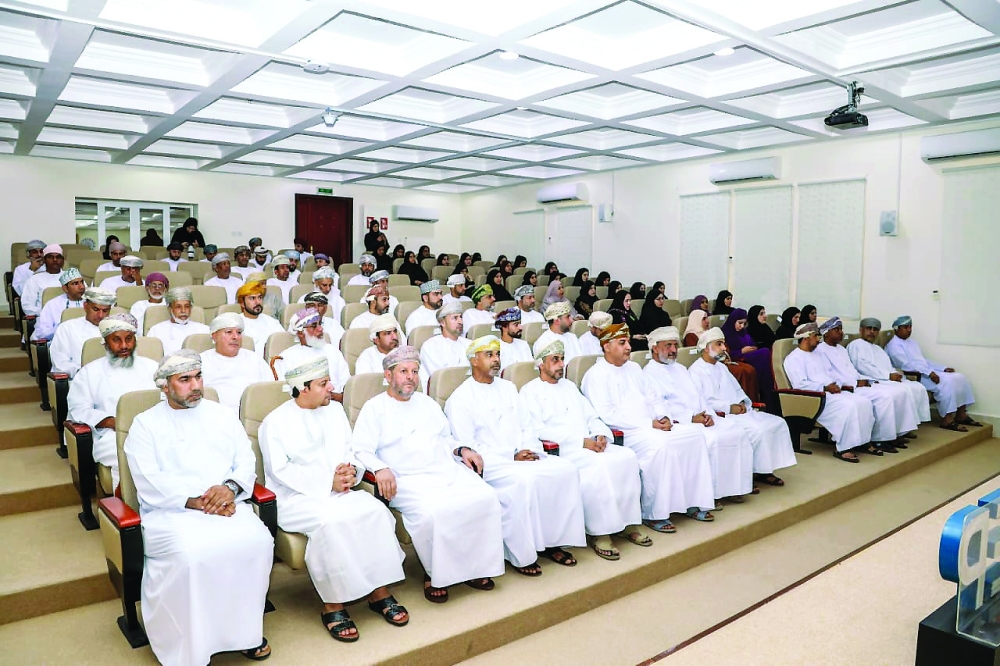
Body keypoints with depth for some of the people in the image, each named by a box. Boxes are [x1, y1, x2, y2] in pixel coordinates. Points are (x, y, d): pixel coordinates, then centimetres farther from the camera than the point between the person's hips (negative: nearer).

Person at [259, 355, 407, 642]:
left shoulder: (335, 410, 14)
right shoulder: (275, 422, -3)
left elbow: (352, 453, 14)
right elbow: (281, 470, -12)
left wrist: (351, 470, -10)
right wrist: (328, 482, -17)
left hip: (338, 490, 5)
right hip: (296, 498, -5)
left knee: (375, 510, -23)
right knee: (331, 521, -35)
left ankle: (380, 591, -13)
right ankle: (333, 604, -20)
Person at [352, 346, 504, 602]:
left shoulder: (427, 402, 25)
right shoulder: (374, 408, 7)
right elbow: (362, 450, -4)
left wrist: (462, 449, 8)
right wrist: (380, 469, -23)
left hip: (449, 470, 5)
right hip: (408, 481, -5)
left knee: (486, 497, -20)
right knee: (431, 512, -35)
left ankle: (476, 566, -6)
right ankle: (436, 573, -11)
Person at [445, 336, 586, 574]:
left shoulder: (507, 388, 19)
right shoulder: (460, 398, -3)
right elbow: (467, 447, -10)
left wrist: (531, 450, -5)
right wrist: (511, 459, -16)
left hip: (524, 457, 7)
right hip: (490, 464, -6)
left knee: (565, 470, -15)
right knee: (524, 480, -34)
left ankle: (553, 541, -5)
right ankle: (521, 555, -19)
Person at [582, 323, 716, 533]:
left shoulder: (634, 368, 20)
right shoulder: (596, 375, -7)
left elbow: (651, 398, 21)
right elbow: (607, 414, -17)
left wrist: (663, 417, -1)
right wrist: (649, 424, -18)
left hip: (652, 426, 8)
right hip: (623, 433, -8)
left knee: (695, 435, -7)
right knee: (660, 445, -33)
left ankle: (693, 501, 0)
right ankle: (653, 514, -21)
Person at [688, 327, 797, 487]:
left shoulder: (721, 367, 21)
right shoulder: (696, 371, -8)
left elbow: (737, 389, 24)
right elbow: (702, 401, -18)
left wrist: (742, 402, 1)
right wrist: (729, 408, -19)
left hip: (738, 411, 9)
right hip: (721, 416, -9)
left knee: (778, 423, -2)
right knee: (757, 430, -28)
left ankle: (764, 469, -1)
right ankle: (759, 471, -11)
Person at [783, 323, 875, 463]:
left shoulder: (816, 355, 24)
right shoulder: (794, 358, -6)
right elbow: (800, 385, -17)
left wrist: (834, 385, 3)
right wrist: (825, 388, -17)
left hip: (831, 392, 9)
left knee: (864, 403, -10)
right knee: (848, 407, -30)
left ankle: (864, 440, -1)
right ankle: (843, 449, -25)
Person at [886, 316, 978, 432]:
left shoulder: (911, 341, 22)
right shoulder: (894, 345, -8)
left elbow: (924, 361, 22)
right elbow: (906, 365, -20)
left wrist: (944, 368, 9)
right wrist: (929, 373, -26)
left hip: (927, 372, 9)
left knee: (959, 377, -5)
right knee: (946, 381, -28)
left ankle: (961, 415, -2)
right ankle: (946, 420, -24)